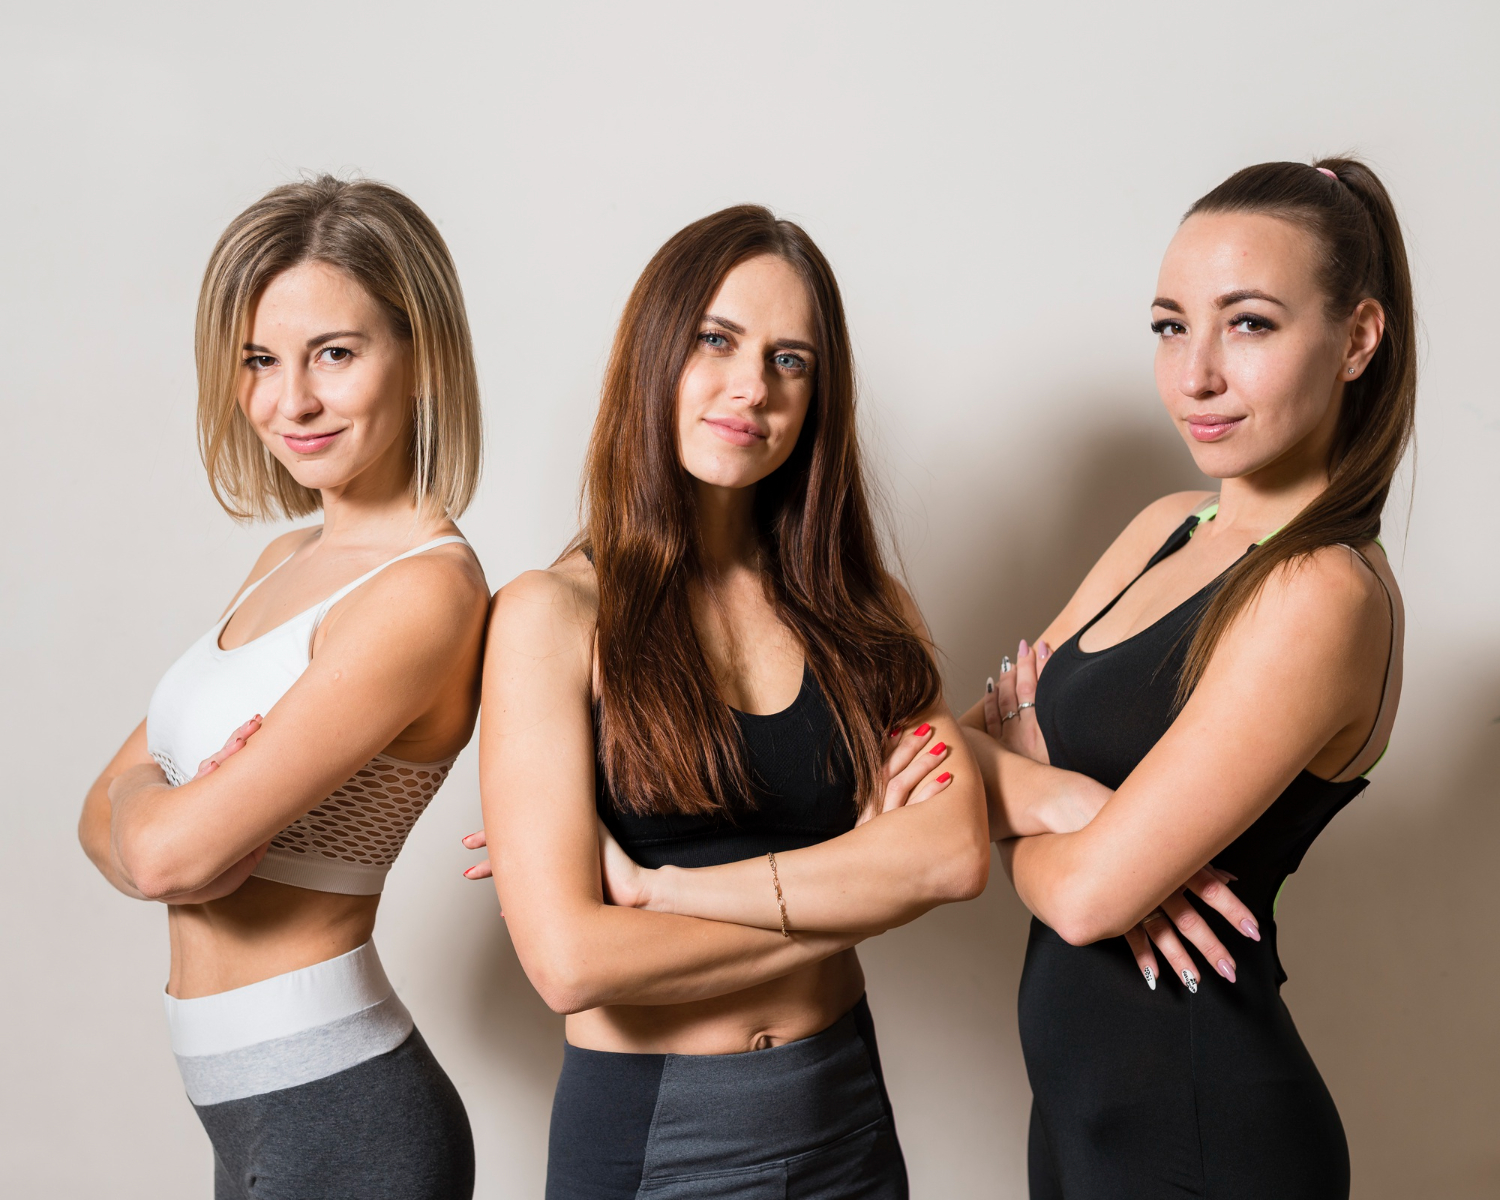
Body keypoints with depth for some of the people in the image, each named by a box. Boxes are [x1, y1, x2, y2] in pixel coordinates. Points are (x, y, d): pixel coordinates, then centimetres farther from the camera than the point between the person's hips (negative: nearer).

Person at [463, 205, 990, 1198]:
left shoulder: (864, 607, 2)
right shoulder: (554, 616, -11)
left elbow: (957, 852, -14)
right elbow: (570, 960, -19)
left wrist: (657, 887, -19)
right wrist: (851, 890, -12)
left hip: (843, 1115, 4)